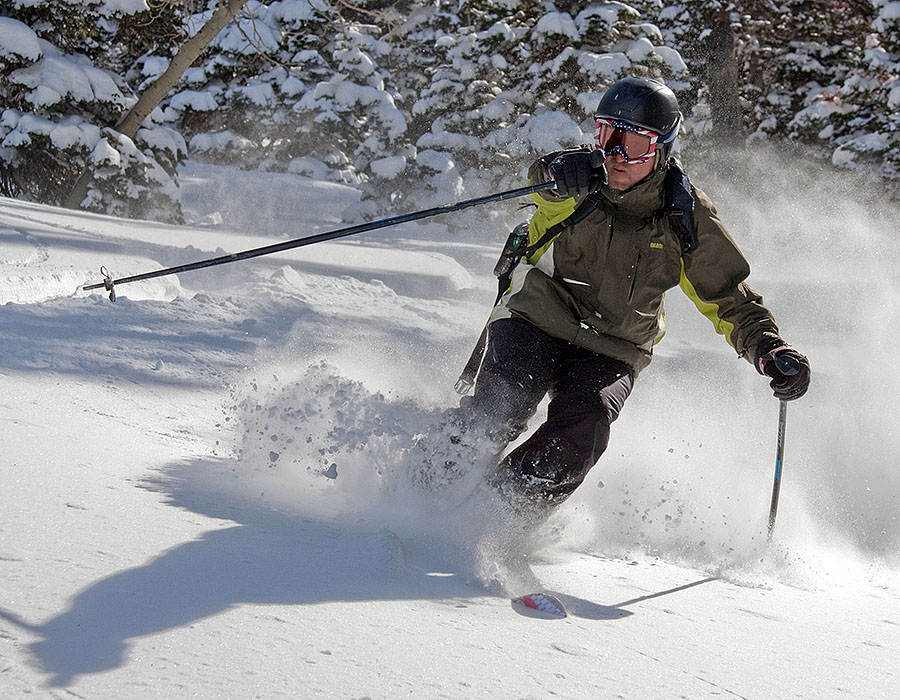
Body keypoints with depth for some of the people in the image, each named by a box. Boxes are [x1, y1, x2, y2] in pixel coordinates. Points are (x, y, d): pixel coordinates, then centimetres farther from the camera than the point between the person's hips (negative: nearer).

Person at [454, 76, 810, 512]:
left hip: (611, 351, 1)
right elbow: (542, 181, -38)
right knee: (499, 409, -26)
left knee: (581, 433, -26)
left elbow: (730, 300, -2)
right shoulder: (582, 185, -13)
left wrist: (771, 352, -20)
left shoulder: (686, 220, -8)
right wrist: (560, 175, -64)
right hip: (536, 320, -1)